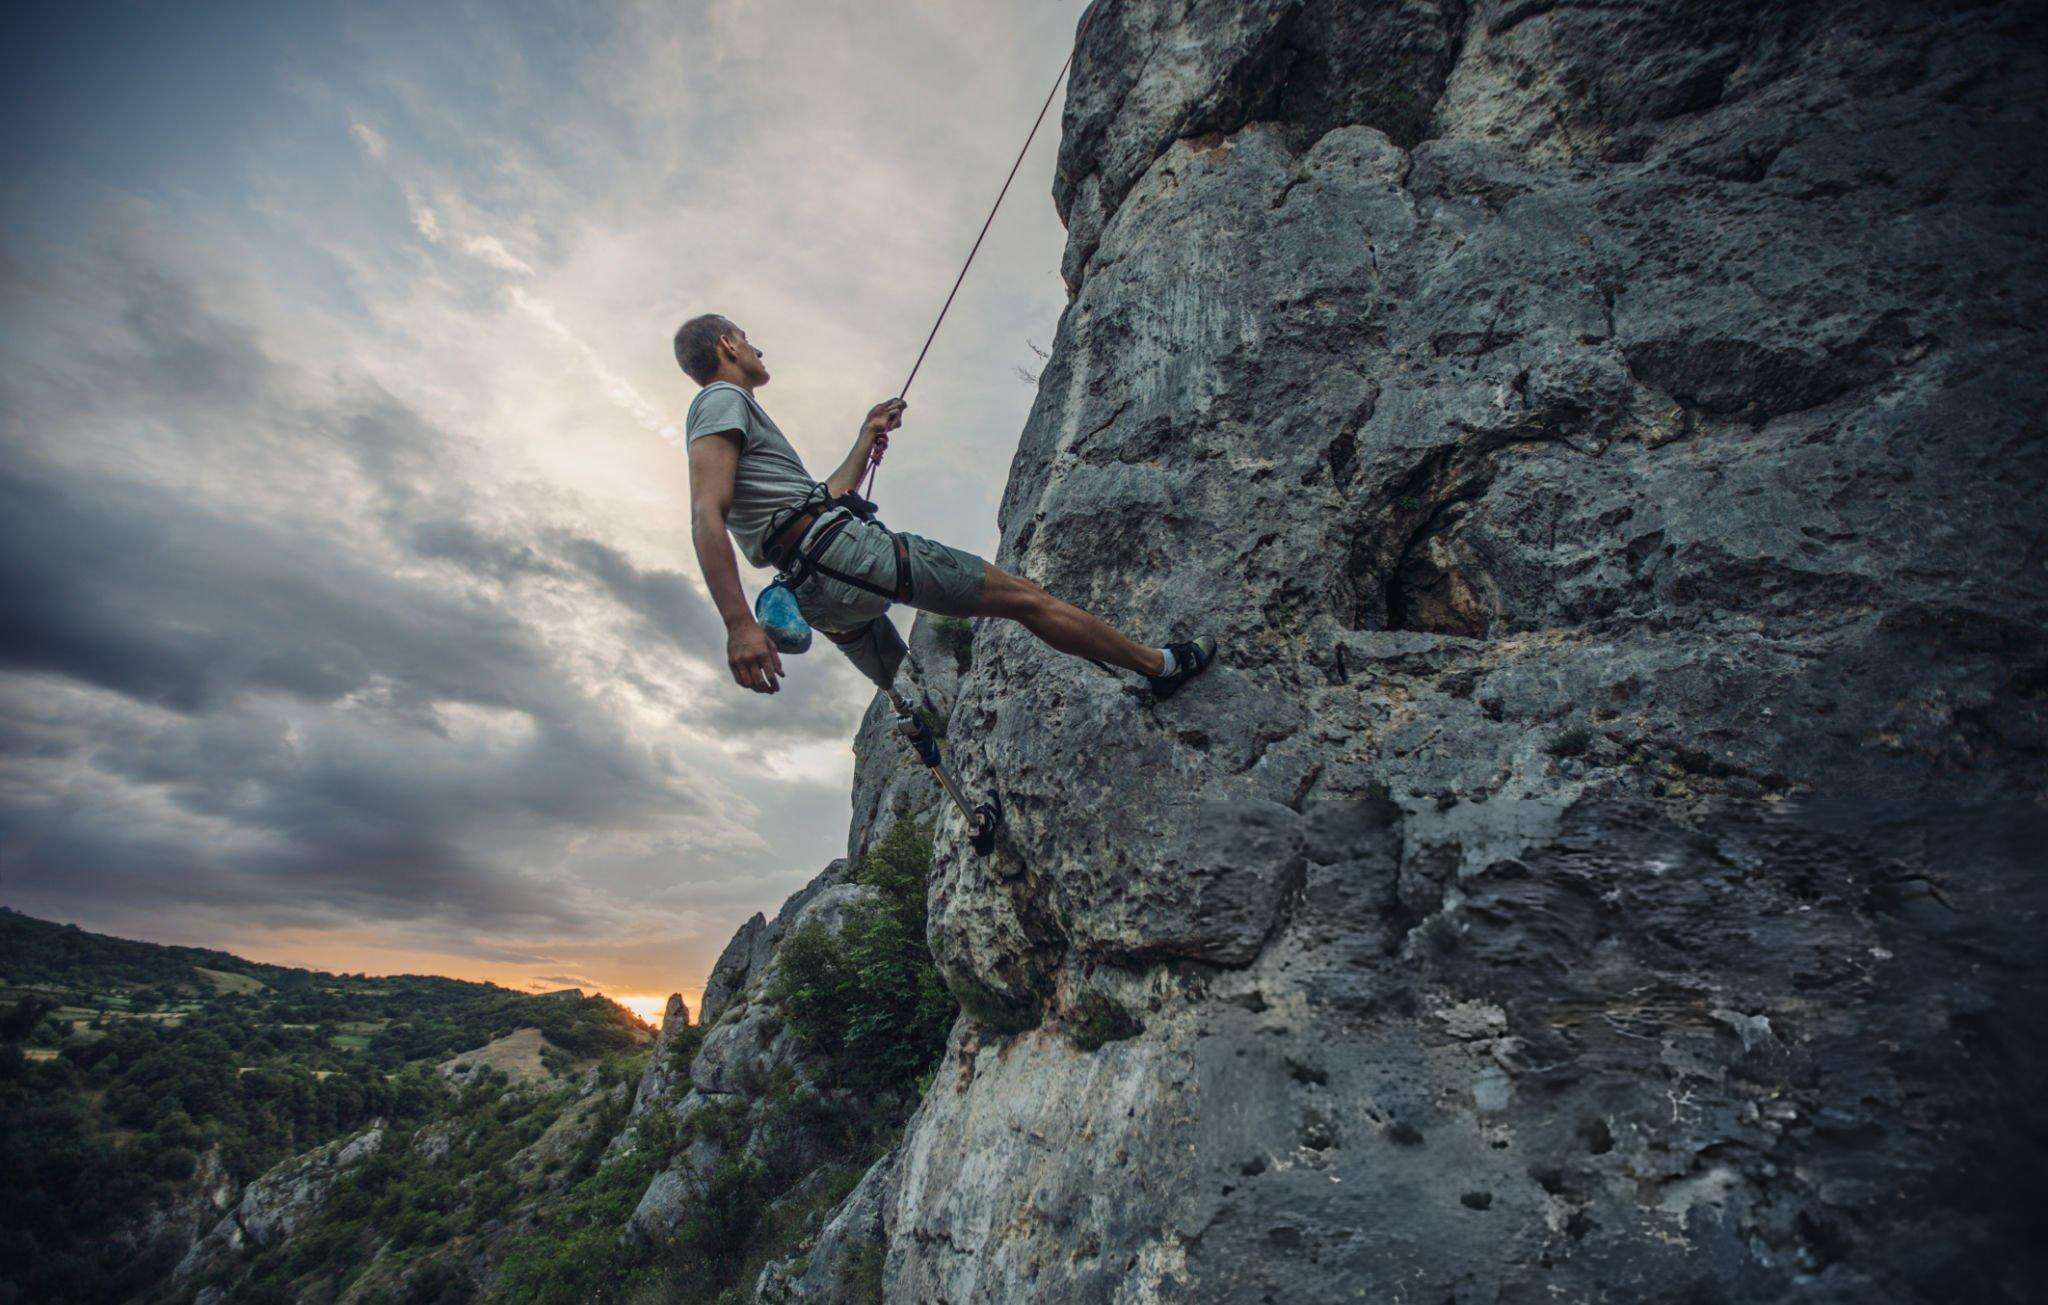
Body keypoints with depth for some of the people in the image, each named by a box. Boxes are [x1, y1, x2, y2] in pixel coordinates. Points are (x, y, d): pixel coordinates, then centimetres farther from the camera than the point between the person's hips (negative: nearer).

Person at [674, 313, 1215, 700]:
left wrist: (866, 440, 37)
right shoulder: (723, 401, -2)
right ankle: (1160, 665, 10)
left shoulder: (720, 413, 28)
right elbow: (706, 518, -19)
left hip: (815, 598, 10)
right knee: (1025, 597, -2)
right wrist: (739, 625, -29)